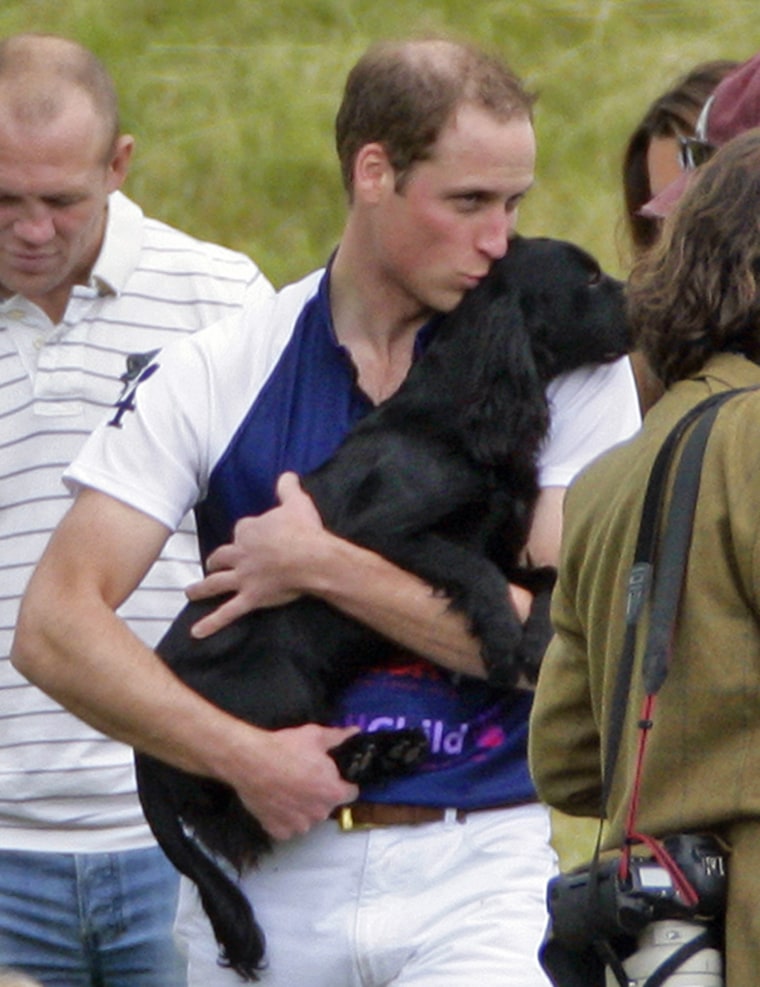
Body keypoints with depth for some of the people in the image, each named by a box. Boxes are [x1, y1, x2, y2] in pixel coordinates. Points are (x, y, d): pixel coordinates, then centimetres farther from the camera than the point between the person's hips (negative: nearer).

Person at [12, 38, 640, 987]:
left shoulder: (566, 369, 2)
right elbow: (56, 625, -3)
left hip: (477, 873, -1)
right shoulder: (218, 373, 3)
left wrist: (323, 568, -8)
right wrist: (246, 756, -13)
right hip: (267, 879, 2)